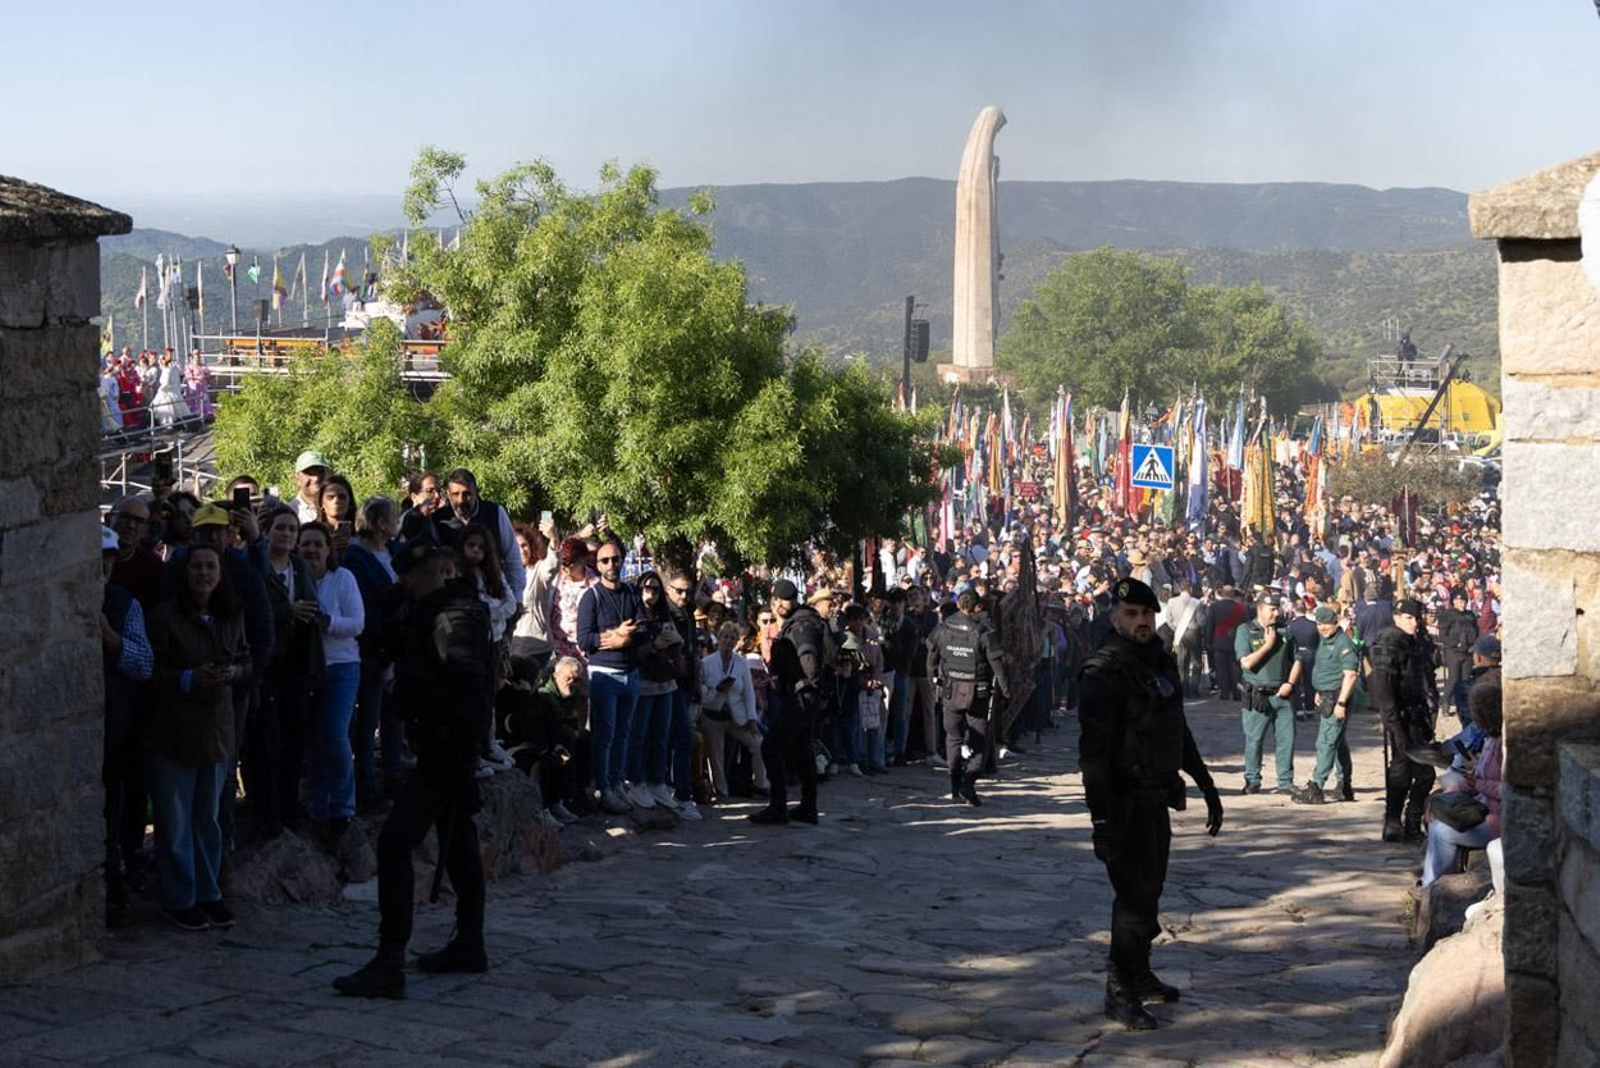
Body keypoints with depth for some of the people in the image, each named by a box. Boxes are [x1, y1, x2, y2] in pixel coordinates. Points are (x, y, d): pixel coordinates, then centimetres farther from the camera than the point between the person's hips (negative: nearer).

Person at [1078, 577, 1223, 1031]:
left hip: (1158, 799, 8)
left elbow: (1179, 732, 24)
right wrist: (1102, 819, -25)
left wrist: (1206, 784, 23)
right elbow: (1093, 752, -20)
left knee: (1149, 891, 16)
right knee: (1134, 895, -7)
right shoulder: (1103, 673, -16)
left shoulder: (1163, 664, 11)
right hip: (1126, 801, -8)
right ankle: (1119, 992, 2)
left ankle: (1139, 975, 29)